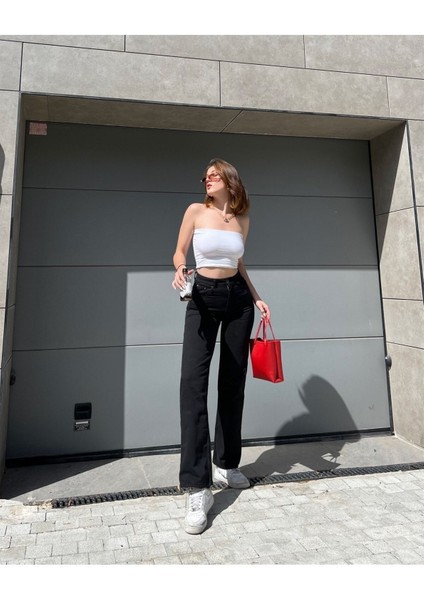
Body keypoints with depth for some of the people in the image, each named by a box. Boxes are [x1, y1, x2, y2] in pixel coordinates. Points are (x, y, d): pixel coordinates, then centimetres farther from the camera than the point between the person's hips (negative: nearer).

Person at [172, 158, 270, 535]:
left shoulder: (242, 219, 10)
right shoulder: (196, 211, 2)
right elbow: (180, 253, 4)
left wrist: (257, 297, 12)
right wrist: (180, 272, -18)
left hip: (237, 298, 4)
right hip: (203, 297, -3)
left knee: (233, 382, 6)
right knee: (193, 382, -16)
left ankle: (226, 464, 24)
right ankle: (197, 488, -12)